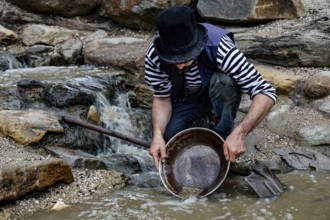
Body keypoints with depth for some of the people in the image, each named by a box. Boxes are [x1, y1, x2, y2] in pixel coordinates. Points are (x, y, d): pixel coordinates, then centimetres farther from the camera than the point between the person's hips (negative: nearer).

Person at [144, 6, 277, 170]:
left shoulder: (219, 48, -38)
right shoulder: (154, 55, -29)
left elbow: (266, 93, -39)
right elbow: (162, 98, -16)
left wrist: (239, 132, -52)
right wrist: (157, 134, -35)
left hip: (218, 93, -2)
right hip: (185, 98, 2)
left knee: (224, 81, -36)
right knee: (168, 137, -24)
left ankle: (223, 141, -13)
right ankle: (198, 120, 8)